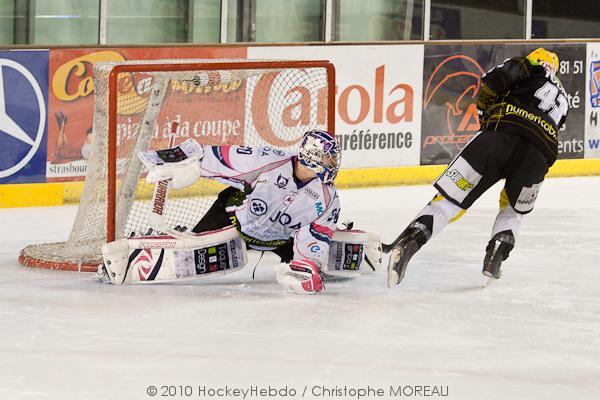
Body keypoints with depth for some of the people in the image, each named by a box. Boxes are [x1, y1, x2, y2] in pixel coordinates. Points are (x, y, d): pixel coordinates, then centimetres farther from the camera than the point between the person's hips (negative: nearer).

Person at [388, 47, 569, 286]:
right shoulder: (562, 99, 40)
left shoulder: (532, 69, 25)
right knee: (514, 209, 29)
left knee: (452, 197, -4)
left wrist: (485, 110, 18)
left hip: (503, 132, -3)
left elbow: (495, 78, 4)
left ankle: (410, 240, -25)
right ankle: (497, 255, 5)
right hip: (541, 154, 3)